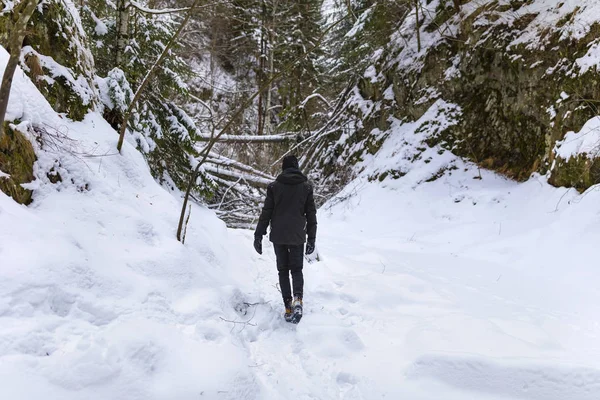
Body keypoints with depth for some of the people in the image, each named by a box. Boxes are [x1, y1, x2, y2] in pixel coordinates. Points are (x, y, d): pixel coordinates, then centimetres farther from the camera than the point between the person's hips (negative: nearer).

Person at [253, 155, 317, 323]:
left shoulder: (274, 186, -2)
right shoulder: (306, 187, 1)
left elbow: (266, 213, -2)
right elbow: (311, 214, 3)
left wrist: (258, 235, 4)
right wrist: (312, 239, 9)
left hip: (278, 236, 0)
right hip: (298, 236, 0)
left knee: (283, 270, 11)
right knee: (296, 269, 10)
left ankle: (288, 307, 5)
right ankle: (297, 299, -16)